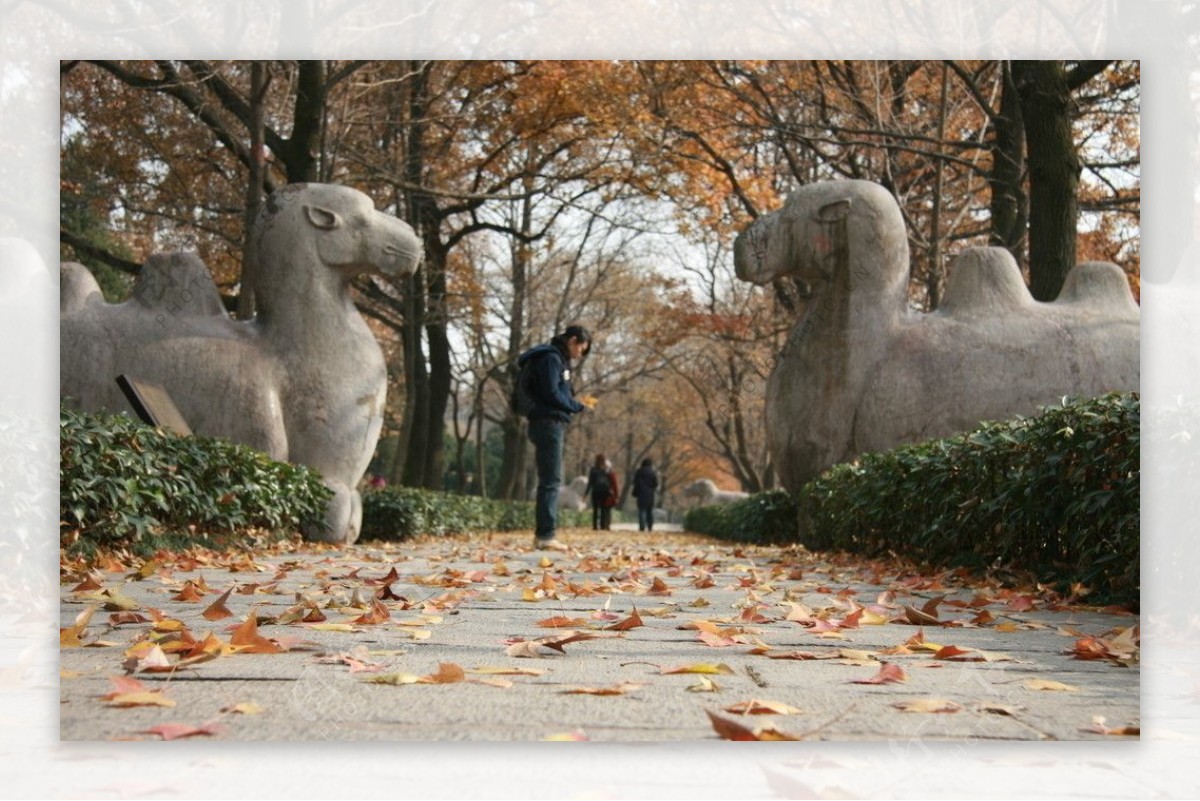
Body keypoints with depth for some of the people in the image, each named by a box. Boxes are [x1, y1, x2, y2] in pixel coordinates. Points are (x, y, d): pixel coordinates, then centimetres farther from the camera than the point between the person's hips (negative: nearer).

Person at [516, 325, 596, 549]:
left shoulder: (558, 359, 20)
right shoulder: (550, 358, -10)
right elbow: (551, 394, -18)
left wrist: (577, 402, 6)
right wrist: (578, 406, -7)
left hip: (552, 425, 10)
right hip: (548, 423, -10)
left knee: (550, 481, 9)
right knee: (550, 481, -11)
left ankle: (543, 534, 10)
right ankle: (545, 534, -12)